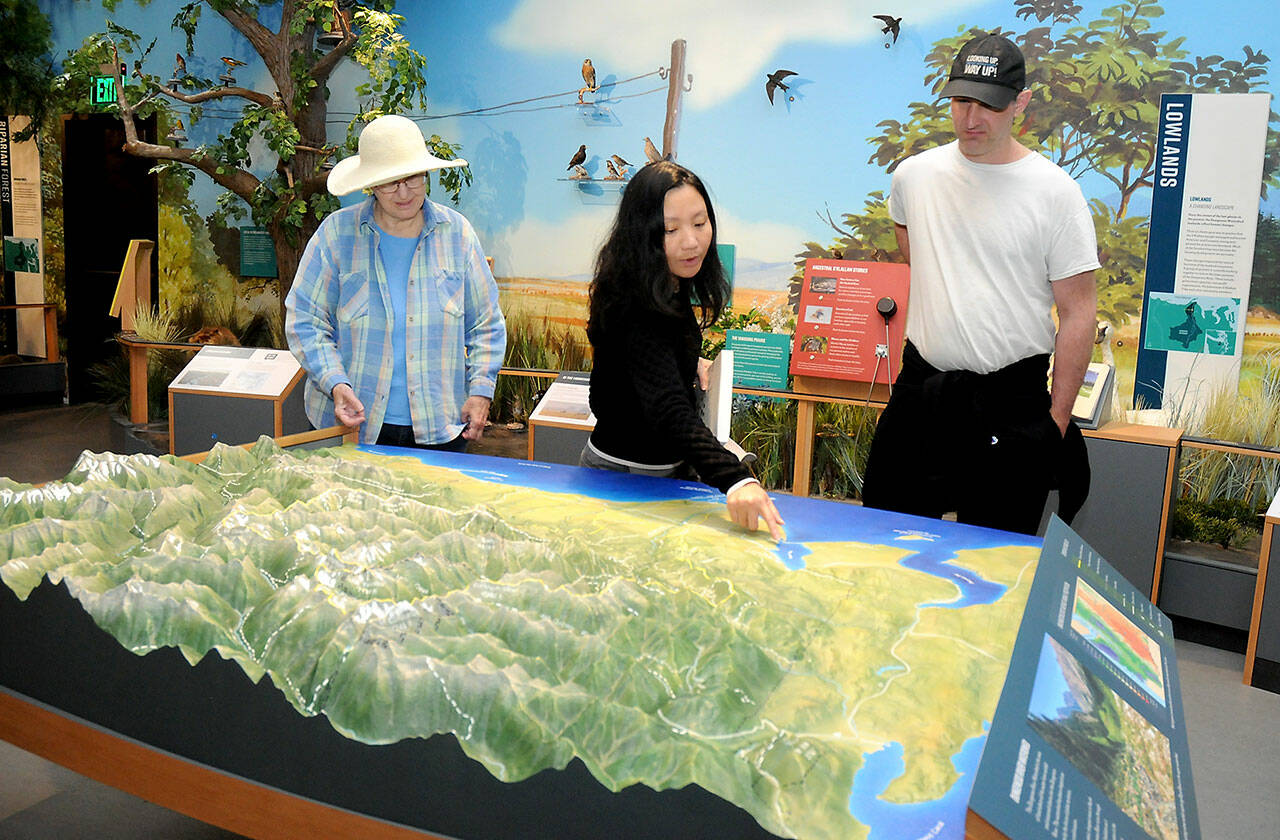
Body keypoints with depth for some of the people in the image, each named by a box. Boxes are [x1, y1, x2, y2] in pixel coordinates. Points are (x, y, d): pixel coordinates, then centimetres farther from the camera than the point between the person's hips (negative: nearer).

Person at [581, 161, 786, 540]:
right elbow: (670, 410, -45)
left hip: (666, 466, 9)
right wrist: (735, 479, -57)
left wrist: (689, 361, 5)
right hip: (628, 474, -9)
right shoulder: (638, 310, -31)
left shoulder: (670, 288, -2)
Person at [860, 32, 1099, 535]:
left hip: (1010, 400, -3)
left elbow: (1078, 313, -6)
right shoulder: (914, 175, 3)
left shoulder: (1054, 192, -7)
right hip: (919, 389, 4)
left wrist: (1057, 418, -8)